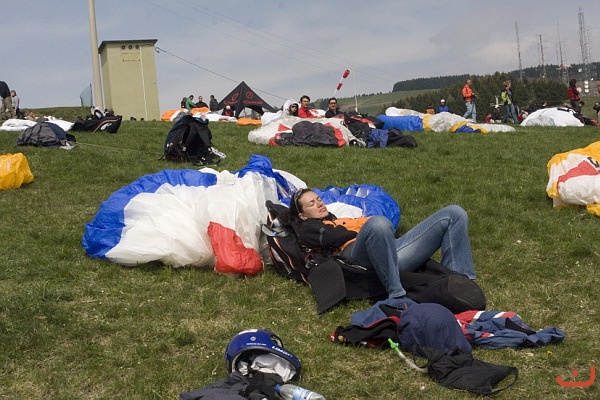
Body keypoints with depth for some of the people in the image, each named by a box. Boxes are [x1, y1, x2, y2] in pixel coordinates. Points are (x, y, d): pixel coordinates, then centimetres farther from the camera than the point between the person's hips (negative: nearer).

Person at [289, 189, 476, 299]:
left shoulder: (340, 221, 42)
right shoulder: (308, 229, 20)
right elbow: (336, 236, 0)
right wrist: (362, 230, 9)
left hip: (393, 248, 8)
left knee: (454, 213, -1)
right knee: (378, 223, -43)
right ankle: (396, 296, -37)